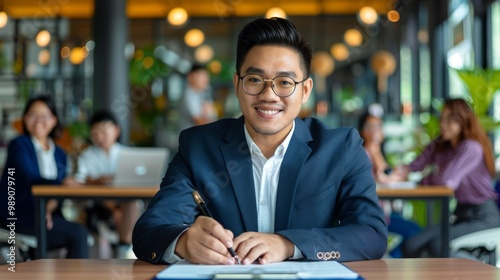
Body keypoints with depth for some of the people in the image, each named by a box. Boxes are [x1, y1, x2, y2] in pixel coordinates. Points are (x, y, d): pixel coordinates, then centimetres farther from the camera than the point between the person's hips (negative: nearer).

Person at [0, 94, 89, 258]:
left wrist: (49, 208, -15)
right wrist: (64, 184, -34)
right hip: (18, 215, -5)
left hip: (48, 215, 5)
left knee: (80, 235, -24)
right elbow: (31, 180, -17)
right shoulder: (19, 145, -1)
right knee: (78, 233, -24)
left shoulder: (60, 154, 17)